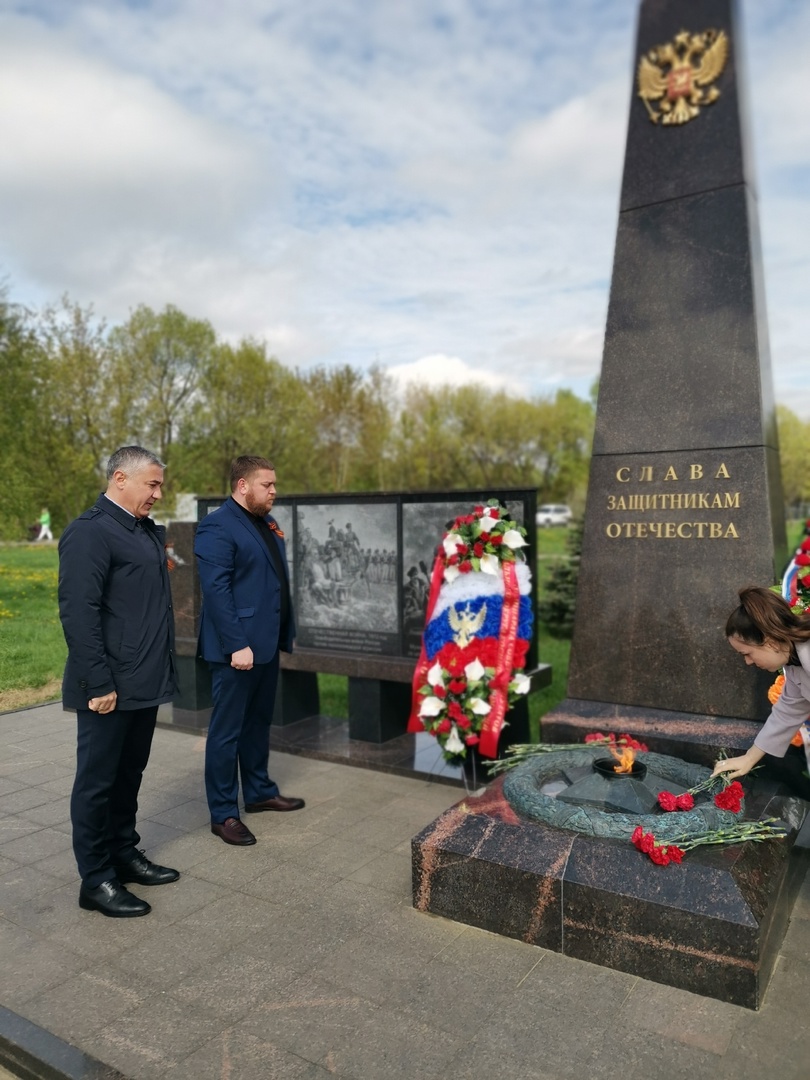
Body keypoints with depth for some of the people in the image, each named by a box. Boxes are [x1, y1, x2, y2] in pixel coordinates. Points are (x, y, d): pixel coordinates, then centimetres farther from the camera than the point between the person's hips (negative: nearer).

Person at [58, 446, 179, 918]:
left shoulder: (148, 531, 13)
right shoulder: (89, 532, -14)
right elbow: (78, 612, -19)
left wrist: (163, 669, 14)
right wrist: (99, 683, -20)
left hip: (145, 682, 8)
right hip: (110, 688, -8)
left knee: (129, 775, 19)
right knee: (98, 781, 6)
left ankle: (124, 854, 34)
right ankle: (96, 881, 19)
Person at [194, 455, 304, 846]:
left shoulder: (267, 522, 13)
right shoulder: (216, 527, -13)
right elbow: (216, 590, -19)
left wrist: (285, 633, 13)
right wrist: (236, 645, -22)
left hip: (267, 642, 9)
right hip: (237, 647, -9)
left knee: (258, 722, 20)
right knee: (227, 731, 3)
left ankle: (259, 791, 35)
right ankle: (223, 814, 14)